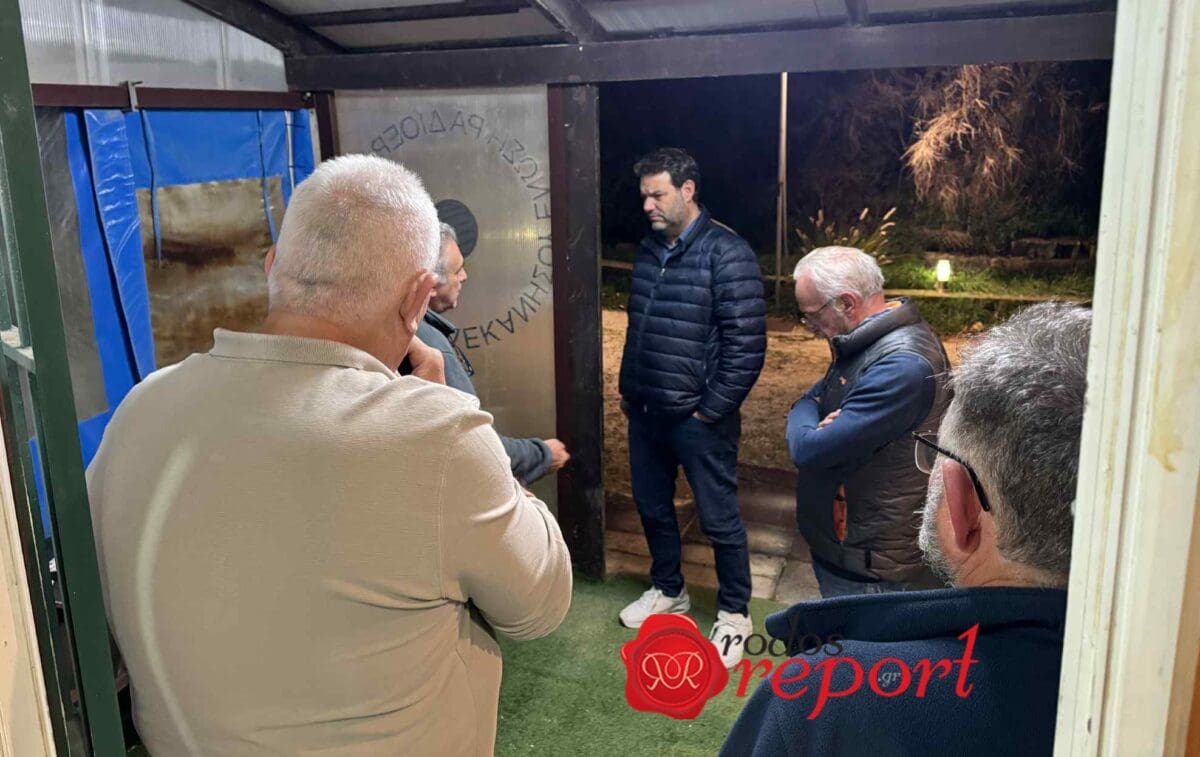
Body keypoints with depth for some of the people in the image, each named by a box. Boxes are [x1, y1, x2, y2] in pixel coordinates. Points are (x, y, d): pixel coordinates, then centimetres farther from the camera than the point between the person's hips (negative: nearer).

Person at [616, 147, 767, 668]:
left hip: (698, 419, -7)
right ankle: (668, 590, 41)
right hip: (646, 412, 7)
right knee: (652, 507, 19)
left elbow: (747, 343, -17)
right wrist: (627, 390, 14)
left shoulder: (726, 254, -15)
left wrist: (712, 409, -15)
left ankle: (734, 613, 25)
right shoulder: (649, 250, 9)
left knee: (719, 519, 6)